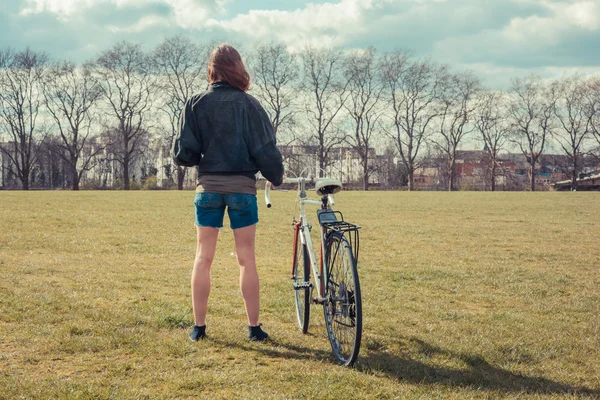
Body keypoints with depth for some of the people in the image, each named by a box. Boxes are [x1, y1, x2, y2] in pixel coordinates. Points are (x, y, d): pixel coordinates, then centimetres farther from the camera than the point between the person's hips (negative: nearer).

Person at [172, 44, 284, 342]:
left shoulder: (196, 104, -1)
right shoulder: (248, 104, -5)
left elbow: (183, 154, -5)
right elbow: (265, 149, -5)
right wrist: (276, 177, 12)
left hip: (208, 186, 1)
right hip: (242, 187, -1)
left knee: (203, 256, 8)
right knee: (246, 257, 5)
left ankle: (199, 326, 11)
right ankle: (254, 327, 10)